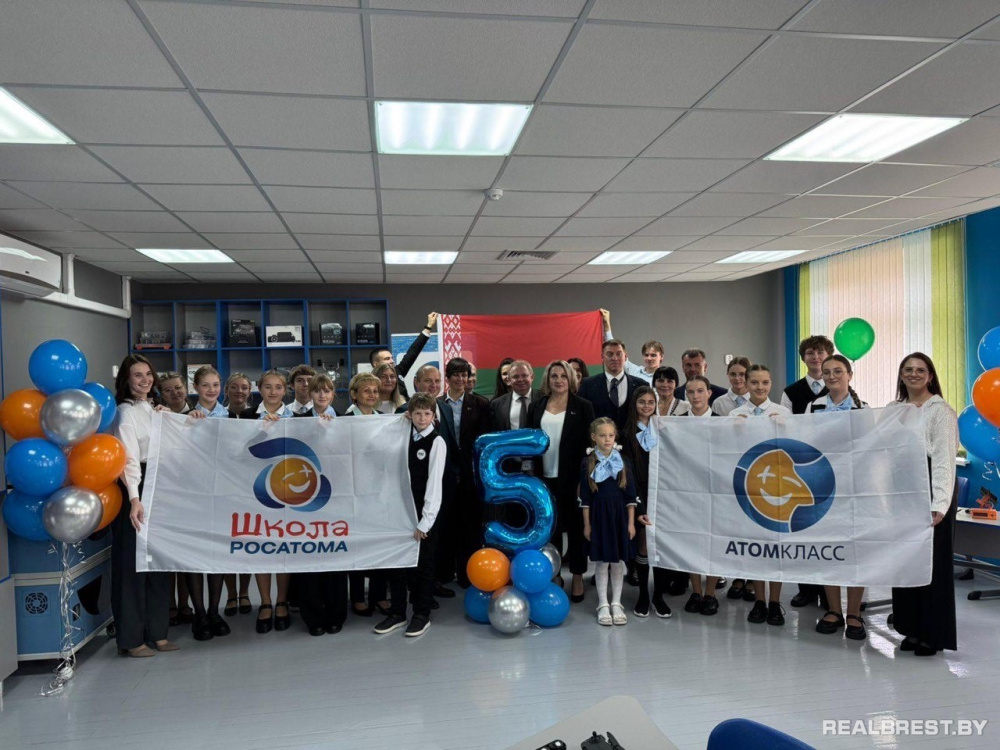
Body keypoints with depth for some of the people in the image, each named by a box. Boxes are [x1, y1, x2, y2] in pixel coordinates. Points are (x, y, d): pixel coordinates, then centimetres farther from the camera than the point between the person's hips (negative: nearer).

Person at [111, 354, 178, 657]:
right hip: (135, 492, -8)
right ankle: (131, 638, 10)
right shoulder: (126, 412, -9)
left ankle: (157, 632, 20)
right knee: (132, 563, 0)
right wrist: (134, 498, -29)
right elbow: (129, 459, -21)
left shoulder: (153, 409, 16)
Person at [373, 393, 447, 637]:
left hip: (424, 513, -5)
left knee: (423, 564, 6)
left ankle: (421, 615, 21)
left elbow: (435, 483, -15)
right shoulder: (405, 436, 7)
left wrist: (425, 521, -17)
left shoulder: (437, 442, -10)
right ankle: (397, 613, 25)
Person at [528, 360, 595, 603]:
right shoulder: (536, 408, 7)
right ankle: (554, 574, 23)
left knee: (575, 528, 7)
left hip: (572, 478, -3)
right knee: (550, 529, 10)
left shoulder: (583, 407, -1)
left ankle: (577, 578, 19)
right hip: (545, 479, 3)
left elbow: (589, 443, -4)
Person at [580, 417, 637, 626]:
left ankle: (616, 604, 21)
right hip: (598, 515, -1)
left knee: (618, 561, 8)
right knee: (602, 562, 5)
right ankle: (603, 605, 17)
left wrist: (631, 522, -1)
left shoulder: (623, 462, 0)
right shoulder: (588, 463, -3)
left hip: (619, 515, 1)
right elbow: (585, 497, -1)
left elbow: (631, 495, 2)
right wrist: (587, 524, -2)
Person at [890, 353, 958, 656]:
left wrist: (939, 503, -21)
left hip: (930, 490, -5)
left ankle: (933, 635, 12)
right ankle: (911, 629, 21)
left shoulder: (941, 411, -5)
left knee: (932, 561, 0)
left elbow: (944, 459, -12)